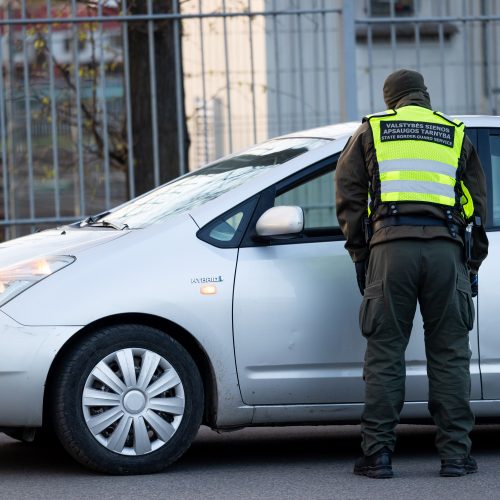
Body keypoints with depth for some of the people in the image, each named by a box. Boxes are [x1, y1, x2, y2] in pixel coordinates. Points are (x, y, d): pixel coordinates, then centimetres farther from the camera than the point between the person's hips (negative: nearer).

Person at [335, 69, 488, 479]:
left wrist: (361, 256, 17)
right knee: (450, 353, 5)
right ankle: (455, 453, 4)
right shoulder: (456, 135, 21)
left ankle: (378, 454, 1)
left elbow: (348, 195, 12)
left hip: (390, 246, -1)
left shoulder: (371, 131, 17)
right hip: (446, 246, 1)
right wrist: (471, 267, 25)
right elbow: (477, 204, 21)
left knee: (384, 353, 2)